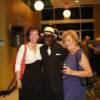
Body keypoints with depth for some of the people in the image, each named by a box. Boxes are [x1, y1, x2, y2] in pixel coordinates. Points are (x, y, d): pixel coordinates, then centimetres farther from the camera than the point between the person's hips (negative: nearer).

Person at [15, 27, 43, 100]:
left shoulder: (41, 47, 2)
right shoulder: (23, 47, -12)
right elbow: (18, 64, -11)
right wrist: (18, 80, -12)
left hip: (39, 77, 5)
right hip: (27, 77, -4)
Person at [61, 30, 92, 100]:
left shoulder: (80, 53, -17)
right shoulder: (68, 53, 6)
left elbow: (89, 73, -20)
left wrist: (72, 72, -28)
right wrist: (63, 71, 5)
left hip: (76, 87, -7)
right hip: (66, 86, 7)